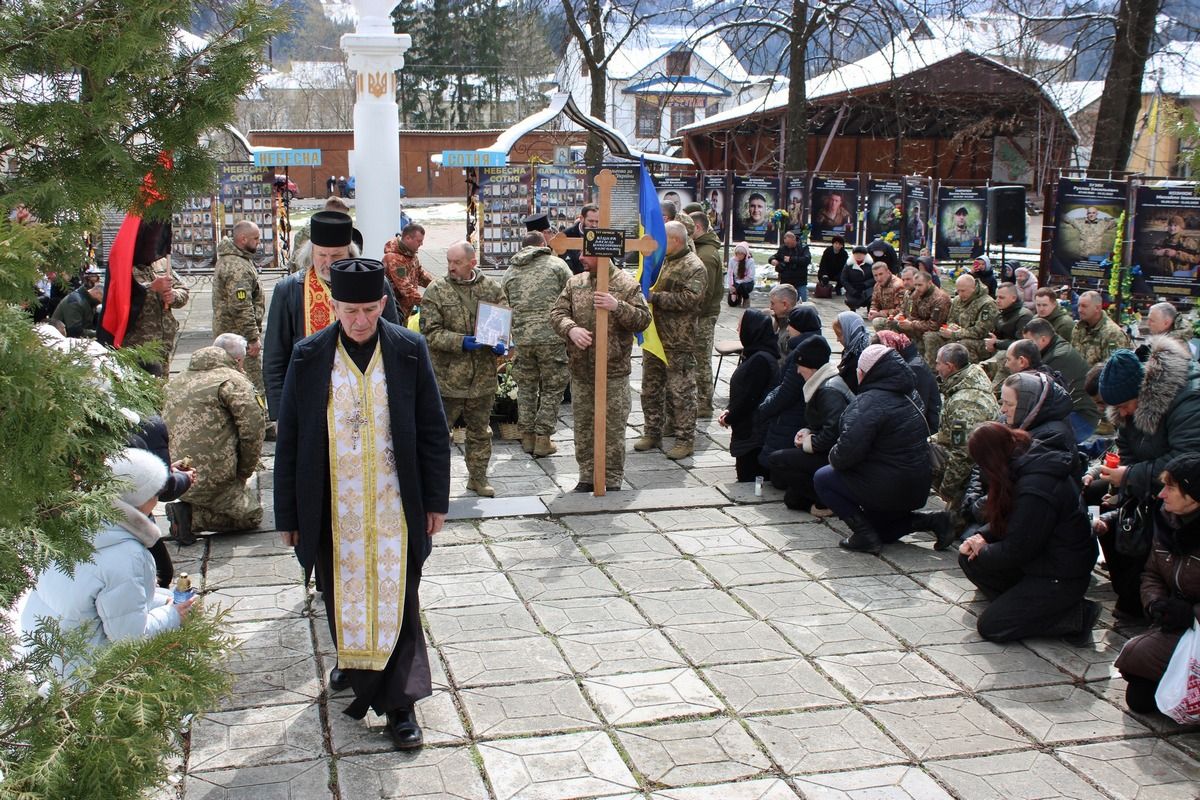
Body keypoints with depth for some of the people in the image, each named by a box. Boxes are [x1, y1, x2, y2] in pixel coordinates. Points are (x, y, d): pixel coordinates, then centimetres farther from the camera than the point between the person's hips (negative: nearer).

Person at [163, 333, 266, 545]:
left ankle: (188, 509, 3)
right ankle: (190, 516, -9)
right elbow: (253, 430, -13)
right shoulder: (234, 381, -6)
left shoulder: (176, 382, 19)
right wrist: (244, 472, 2)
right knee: (251, 515, 9)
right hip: (211, 478, -8)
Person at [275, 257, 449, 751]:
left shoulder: (409, 351, -4)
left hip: (395, 507, -1)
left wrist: (435, 500, 0)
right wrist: (288, 514, 1)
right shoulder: (309, 358, -4)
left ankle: (399, 702, 13)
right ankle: (352, 661, 41)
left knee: (397, 600, 4)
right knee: (341, 596, 15)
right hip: (333, 509, 1)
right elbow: (289, 440, 0)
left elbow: (431, 429, 1)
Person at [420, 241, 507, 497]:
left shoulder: (492, 288, 4)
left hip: (483, 377, 3)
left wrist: (500, 344, -11)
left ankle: (478, 476, 29)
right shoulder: (436, 291, -5)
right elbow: (431, 332, -10)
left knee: (480, 430, 15)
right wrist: (462, 342, -23)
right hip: (446, 377, -3)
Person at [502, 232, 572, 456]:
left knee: (526, 387, 17)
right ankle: (542, 440, 7)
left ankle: (527, 436, 21)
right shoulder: (557, 264, 3)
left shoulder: (509, 273, 14)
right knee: (552, 388, 7)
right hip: (552, 336, -3)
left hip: (521, 337, 3)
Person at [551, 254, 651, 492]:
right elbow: (557, 313, 4)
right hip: (581, 371, 4)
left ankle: (613, 481, 13)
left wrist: (618, 307, -23)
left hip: (614, 372, -4)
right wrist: (571, 329, -16)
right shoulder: (574, 283, 8)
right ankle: (587, 477, 25)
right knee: (583, 428, 12)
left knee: (613, 429, 2)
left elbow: (643, 320, -8)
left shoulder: (628, 285, -3)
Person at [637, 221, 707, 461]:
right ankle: (652, 433, 26)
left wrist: (656, 297, -19)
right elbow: (648, 285, 29)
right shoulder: (660, 261, 16)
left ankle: (685, 439, 5)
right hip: (654, 337, 8)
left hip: (678, 342, -8)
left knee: (680, 391, -3)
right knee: (651, 388, 14)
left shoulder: (693, 267, -9)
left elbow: (690, 298, -21)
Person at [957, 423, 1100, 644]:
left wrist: (982, 551, -5)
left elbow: (1015, 551, -23)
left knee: (990, 627, -11)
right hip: (1040, 563, 10)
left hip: (1062, 580, -10)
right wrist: (982, 537, -2)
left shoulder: (1035, 489, -30)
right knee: (968, 559, 4)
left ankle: (1076, 616, -5)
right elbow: (1006, 523, 15)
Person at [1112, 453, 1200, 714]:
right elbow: (1151, 573, 13)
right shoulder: (1167, 519, 4)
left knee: (1135, 653, -24)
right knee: (1139, 698, -5)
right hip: (1174, 623, 7)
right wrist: (1155, 603, -6)